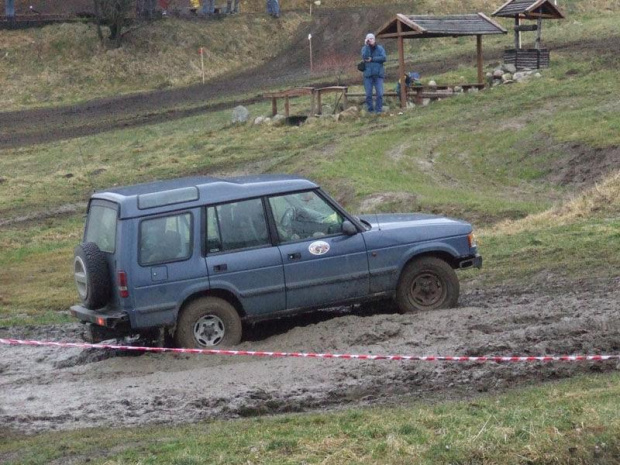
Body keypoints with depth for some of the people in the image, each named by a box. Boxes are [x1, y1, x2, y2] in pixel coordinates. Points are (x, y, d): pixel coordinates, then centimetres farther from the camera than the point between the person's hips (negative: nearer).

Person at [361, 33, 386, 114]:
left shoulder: (380, 48, 7)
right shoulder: (364, 48, 7)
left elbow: (384, 58, -7)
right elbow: (365, 57, -13)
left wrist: (372, 59, -11)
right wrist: (367, 45, -15)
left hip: (378, 74, 0)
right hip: (368, 74, 0)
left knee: (379, 93, -6)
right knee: (368, 94, 0)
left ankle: (378, 109, 3)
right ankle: (370, 109, 10)